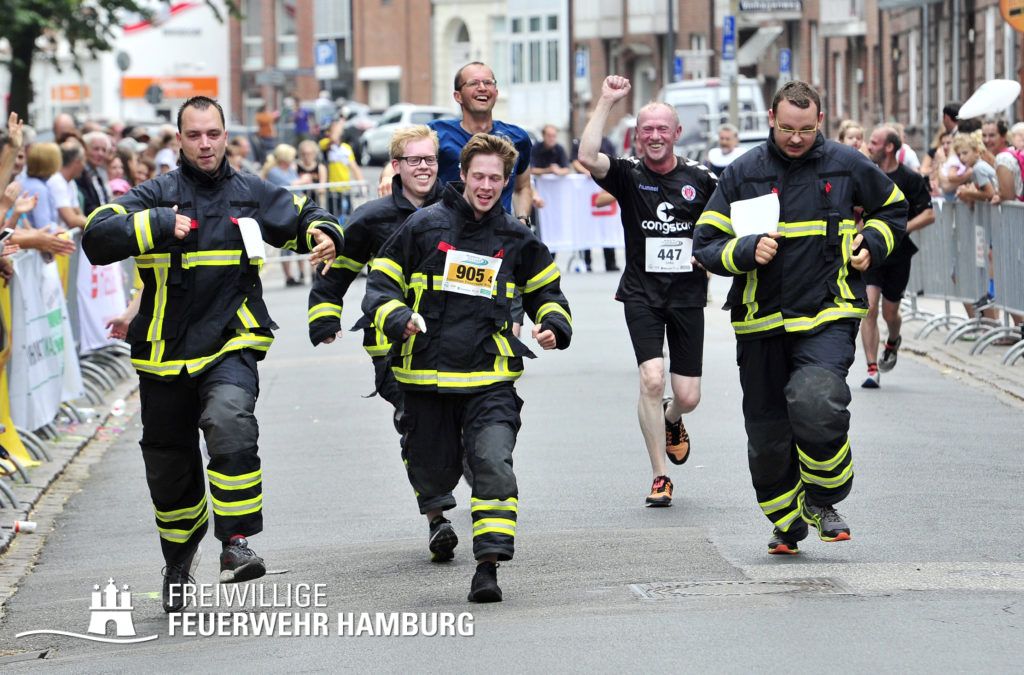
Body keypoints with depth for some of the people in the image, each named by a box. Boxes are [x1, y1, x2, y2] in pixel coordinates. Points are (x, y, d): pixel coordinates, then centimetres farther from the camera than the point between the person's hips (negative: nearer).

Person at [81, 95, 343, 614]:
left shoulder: (251, 194, 6)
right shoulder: (156, 195, 0)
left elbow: (305, 217, 20)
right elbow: (97, 239, -13)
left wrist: (323, 236, -3)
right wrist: (160, 224, -24)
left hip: (230, 344, -1)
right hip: (164, 352, 1)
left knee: (230, 424, -32)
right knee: (170, 468, 13)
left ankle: (237, 542, -29)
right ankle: (179, 560, 39)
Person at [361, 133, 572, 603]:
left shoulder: (516, 238, 7)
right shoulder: (425, 226, 0)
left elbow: (545, 290, 23)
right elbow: (380, 284, 4)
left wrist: (554, 325, 3)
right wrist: (399, 319, -16)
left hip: (490, 378, 0)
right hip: (427, 375, 0)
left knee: (494, 465, -20)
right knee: (430, 470, 12)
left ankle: (489, 565, -19)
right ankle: (437, 517, 49)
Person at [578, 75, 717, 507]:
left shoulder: (699, 179, 0)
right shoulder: (628, 175, -4)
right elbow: (587, 157, -23)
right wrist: (606, 102, -22)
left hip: (688, 296, 2)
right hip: (642, 294, -2)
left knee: (688, 397, 2)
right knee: (652, 379, -19)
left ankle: (671, 421, 43)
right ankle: (659, 479, -6)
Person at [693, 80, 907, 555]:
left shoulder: (847, 167, 2)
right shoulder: (743, 173, 1)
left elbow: (893, 208, 22)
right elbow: (706, 244, 2)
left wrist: (872, 244, 3)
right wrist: (748, 251, -17)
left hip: (828, 317, -2)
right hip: (761, 323, 2)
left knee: (815, 401, -28)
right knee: (767, 436, 8)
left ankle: (824, 500, -4)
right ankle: (788, 525, 32)